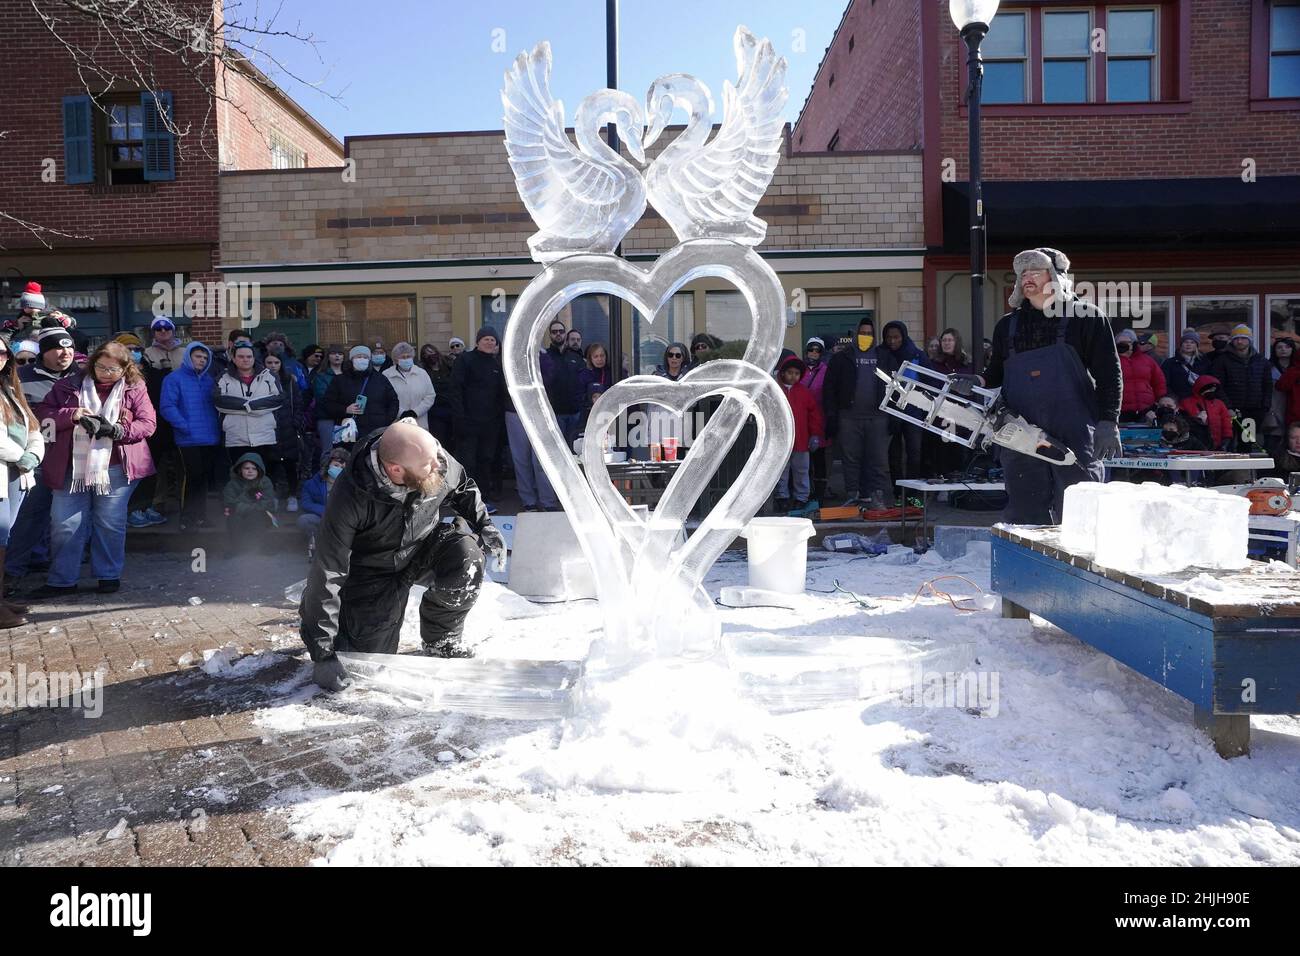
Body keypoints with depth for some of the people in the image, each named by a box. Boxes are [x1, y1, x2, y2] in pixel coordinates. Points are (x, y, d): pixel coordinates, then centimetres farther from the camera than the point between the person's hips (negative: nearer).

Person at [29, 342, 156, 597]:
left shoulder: (135, 389, 2)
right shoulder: (69, 385, 6)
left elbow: (147, 423, -3)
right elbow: (43, 412, 6)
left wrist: (116, 430, -18)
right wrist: (71, 414, -13)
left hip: (115, 469, -1)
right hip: (72, 468, 2)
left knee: (110, 525, 7)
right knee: (64, 525, 3)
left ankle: (109, 575, 22)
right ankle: (62, 580, 14)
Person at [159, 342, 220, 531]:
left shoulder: (209, 379, 16)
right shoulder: (174, 379, -2)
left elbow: (217, 404, 21)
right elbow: (167, 407, -10)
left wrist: (218, 424, 7)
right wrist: (185, 426, -16)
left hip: (211, 438, 6)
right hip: (189, 439, -5)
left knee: (204, 478, 11)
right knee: (192, 477, -7)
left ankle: (201, 516, 20)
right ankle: (187, 519, 2)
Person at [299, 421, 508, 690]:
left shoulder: (438, 461, -25)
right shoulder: (350, 498, -35)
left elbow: (462, 486, 4)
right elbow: (328, 572, -30)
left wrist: (483, 524, -9)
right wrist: (322, 653, -30)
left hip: (423, 548, 3)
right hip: (374, 570, -3)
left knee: (466, 556, -29)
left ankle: (441, 640, -3)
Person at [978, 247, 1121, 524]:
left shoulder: (1086, 318, 5)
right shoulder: (1007, 326, 17)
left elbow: (1109, 374, 2)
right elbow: (996, 374, 25)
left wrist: (1108, 423, -7)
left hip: (1075, 438, -4)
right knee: (1024, 517, 5)